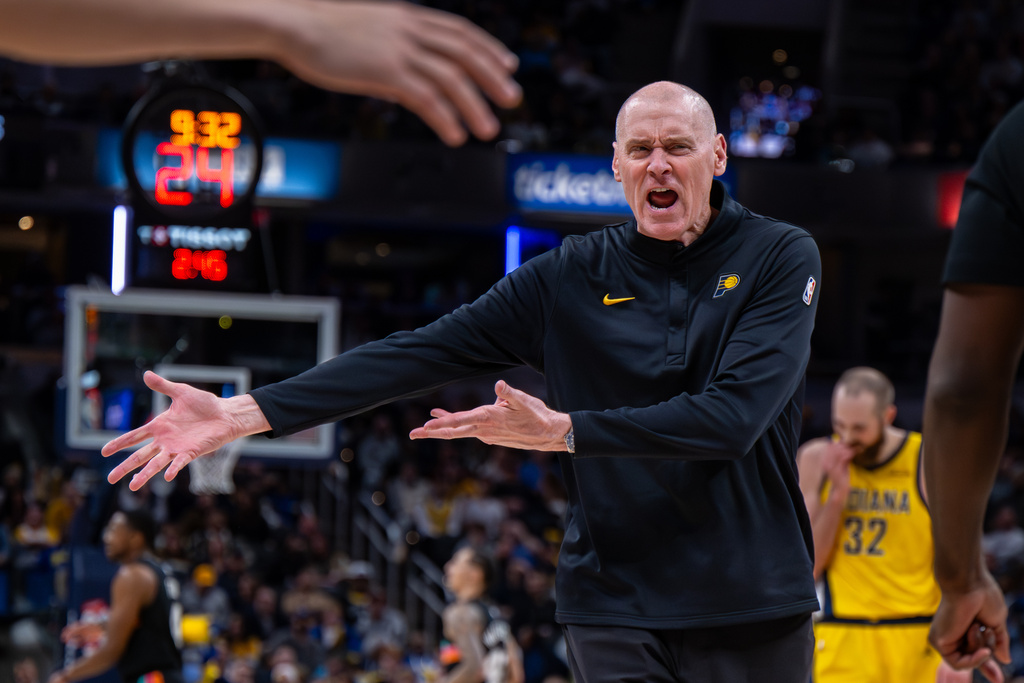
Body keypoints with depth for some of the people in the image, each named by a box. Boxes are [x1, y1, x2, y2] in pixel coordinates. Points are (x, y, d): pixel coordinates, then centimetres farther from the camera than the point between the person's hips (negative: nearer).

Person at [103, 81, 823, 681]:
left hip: (751, 607, -1)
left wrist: (562, 431, -19)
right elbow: (411, 357, -1)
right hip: (612, 605, 1)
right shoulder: (570, 277, 5)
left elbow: (734, 416, -16)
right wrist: (240, 414, -9)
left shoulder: (781, 257, -2)